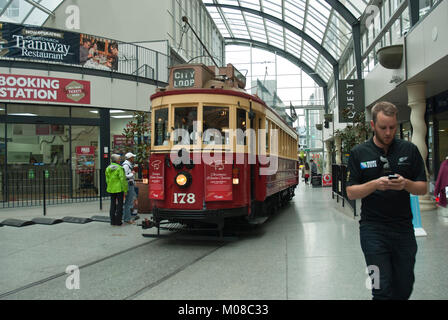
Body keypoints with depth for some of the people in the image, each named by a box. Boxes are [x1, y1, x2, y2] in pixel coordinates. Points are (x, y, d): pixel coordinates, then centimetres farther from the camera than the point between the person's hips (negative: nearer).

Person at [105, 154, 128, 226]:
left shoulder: (108, 168, 5)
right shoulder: (119, 168, -12)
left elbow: (107, 180, 9)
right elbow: (122, 179, -14)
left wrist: (109, 187, 18)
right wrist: (125, 189, -9)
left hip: (111, 189, 5)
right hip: (119, 188, -5)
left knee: (113, 204, 12)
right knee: (120, 204, 3)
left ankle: (112, 221, 14)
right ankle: (118, 221, 4)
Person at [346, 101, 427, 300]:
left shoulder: (409, 150, 4)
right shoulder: (359, 153, -1)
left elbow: (423, 188, 6)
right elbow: (351, 193, -2)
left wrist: (405, 184, -16)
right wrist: (375, 184, -20)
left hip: (404, 229, 3)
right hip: (373, 229, -2)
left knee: (404, 289, 14)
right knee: (382, 290, -2)